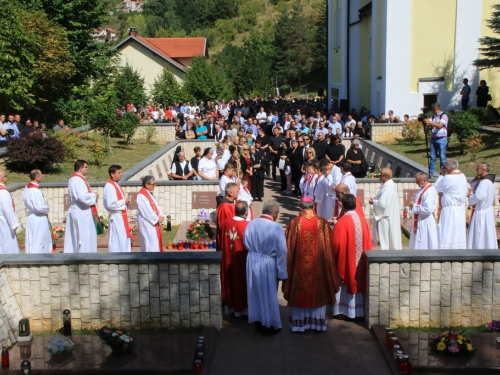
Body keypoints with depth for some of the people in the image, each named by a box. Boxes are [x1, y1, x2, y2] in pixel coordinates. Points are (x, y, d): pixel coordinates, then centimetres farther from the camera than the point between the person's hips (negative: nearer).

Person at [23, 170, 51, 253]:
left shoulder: (27, 188, 8)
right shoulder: (35, 191, -23)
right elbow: (39, 207, -26)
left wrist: (44, 205, 7)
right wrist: (46, 209, -5)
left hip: (32, 217, 10)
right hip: (39, 219, -10)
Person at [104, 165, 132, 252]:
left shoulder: (117, 185, 14)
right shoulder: (109, 186, -15)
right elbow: (110, 204, -23)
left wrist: (126, 202, 2)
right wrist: (124, 201, -13)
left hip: (122, 217, 10)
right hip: (116, 218, -10)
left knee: (125, 240, 13)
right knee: (117, 241, -5)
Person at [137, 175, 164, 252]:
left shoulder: (149, 194, 13)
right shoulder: (141, 196, -19)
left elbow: (156, 206, 13)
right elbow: (147, 212, -22)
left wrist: (160, 216, -3)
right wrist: (157, 219, -12)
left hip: (154, 223, 10)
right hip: (148, 225, -10)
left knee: (156, 244, 13)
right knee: (151, 246, -9)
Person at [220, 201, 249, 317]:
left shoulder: (226, 222, -8)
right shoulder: (247, 226, -23)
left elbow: (223, 242, 3)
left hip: (228, 259, 5)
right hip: (241, 261, -5)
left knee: (229, 281, 19)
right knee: (240, 283, 11)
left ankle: (229, 306, 32)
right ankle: (240, 309, 24)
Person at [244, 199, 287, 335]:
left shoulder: (251, 224, -7)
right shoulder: (276, 228, -20)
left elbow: (246, 243, 7)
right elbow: (282, 251, -16)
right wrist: (282, 272, -8)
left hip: (252, 262, 5)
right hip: (268, 264, -5)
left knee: (255, 292, 18)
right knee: (269, 294, 11)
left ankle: (258, 322, 32)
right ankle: (268, 325, 23)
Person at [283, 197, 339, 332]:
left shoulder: (294, 223, -11)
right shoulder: (322, 223, -8)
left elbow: (289, 246, -6)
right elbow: (329, 247, -3)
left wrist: (288, 266, 6)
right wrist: (328, 264, 10)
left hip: (299, 266, -1)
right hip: (318, 265, 1)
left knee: (299, 293, 12)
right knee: (318, 290, 15)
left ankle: (299, 323, 19)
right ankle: (318, 323, 23)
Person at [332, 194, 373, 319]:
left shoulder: (342, 222, -17)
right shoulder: (362, 220, 0)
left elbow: (336, 243, -15)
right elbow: (368, 242, 5)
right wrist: (364, 255, 15)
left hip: (346, 260, -5)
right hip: (360, 261, 5)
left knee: (345, 284, 7)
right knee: (358, 282, 14)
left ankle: (343, 310, 12)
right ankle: (358, 310, 21)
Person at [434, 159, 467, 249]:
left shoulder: (448, 178, -18)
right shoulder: (462, 176, 6)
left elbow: (437, 188, -5)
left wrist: (442, 174, 1)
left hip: (449, 210, -8)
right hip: (461, 209, 8)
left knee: (447, 232, -3)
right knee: (459, 231, 13)